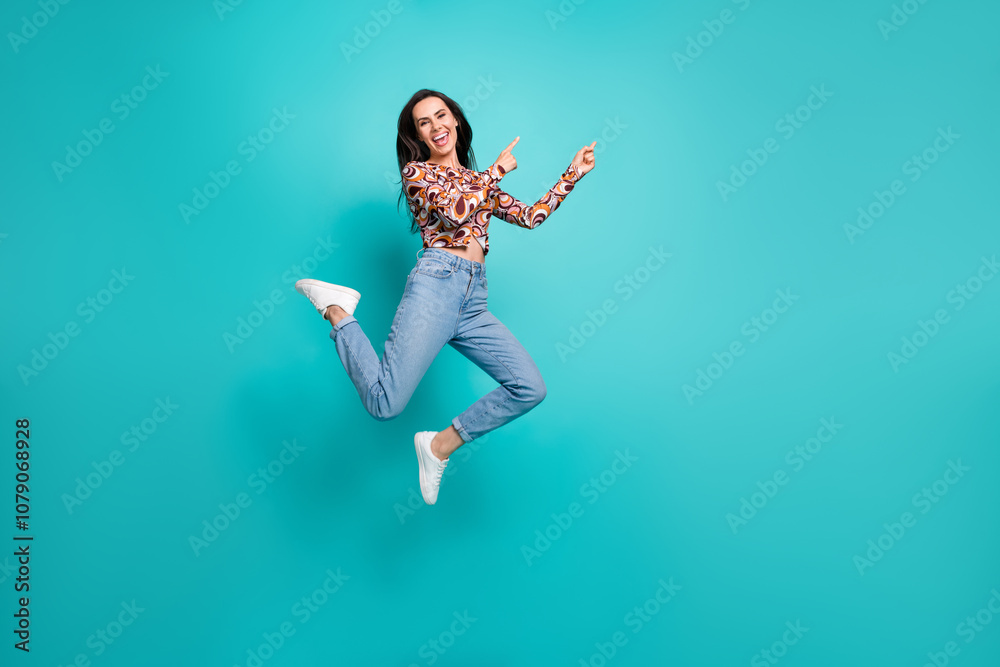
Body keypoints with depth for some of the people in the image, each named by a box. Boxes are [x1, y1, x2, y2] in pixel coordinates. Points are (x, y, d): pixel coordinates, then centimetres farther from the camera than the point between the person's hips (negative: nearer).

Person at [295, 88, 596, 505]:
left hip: (474, 301, 6)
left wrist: (572, 174, 21)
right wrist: (498, 171, 5)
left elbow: (531, 217, 24)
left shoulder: (478, 182, 28)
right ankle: (337, 309, 5)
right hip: (436, 282, -6)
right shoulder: (416, 171, 11)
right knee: (385, 403, -20)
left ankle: (441, 445, 4)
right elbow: (455, 210, -8)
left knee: (530, 388, -9)